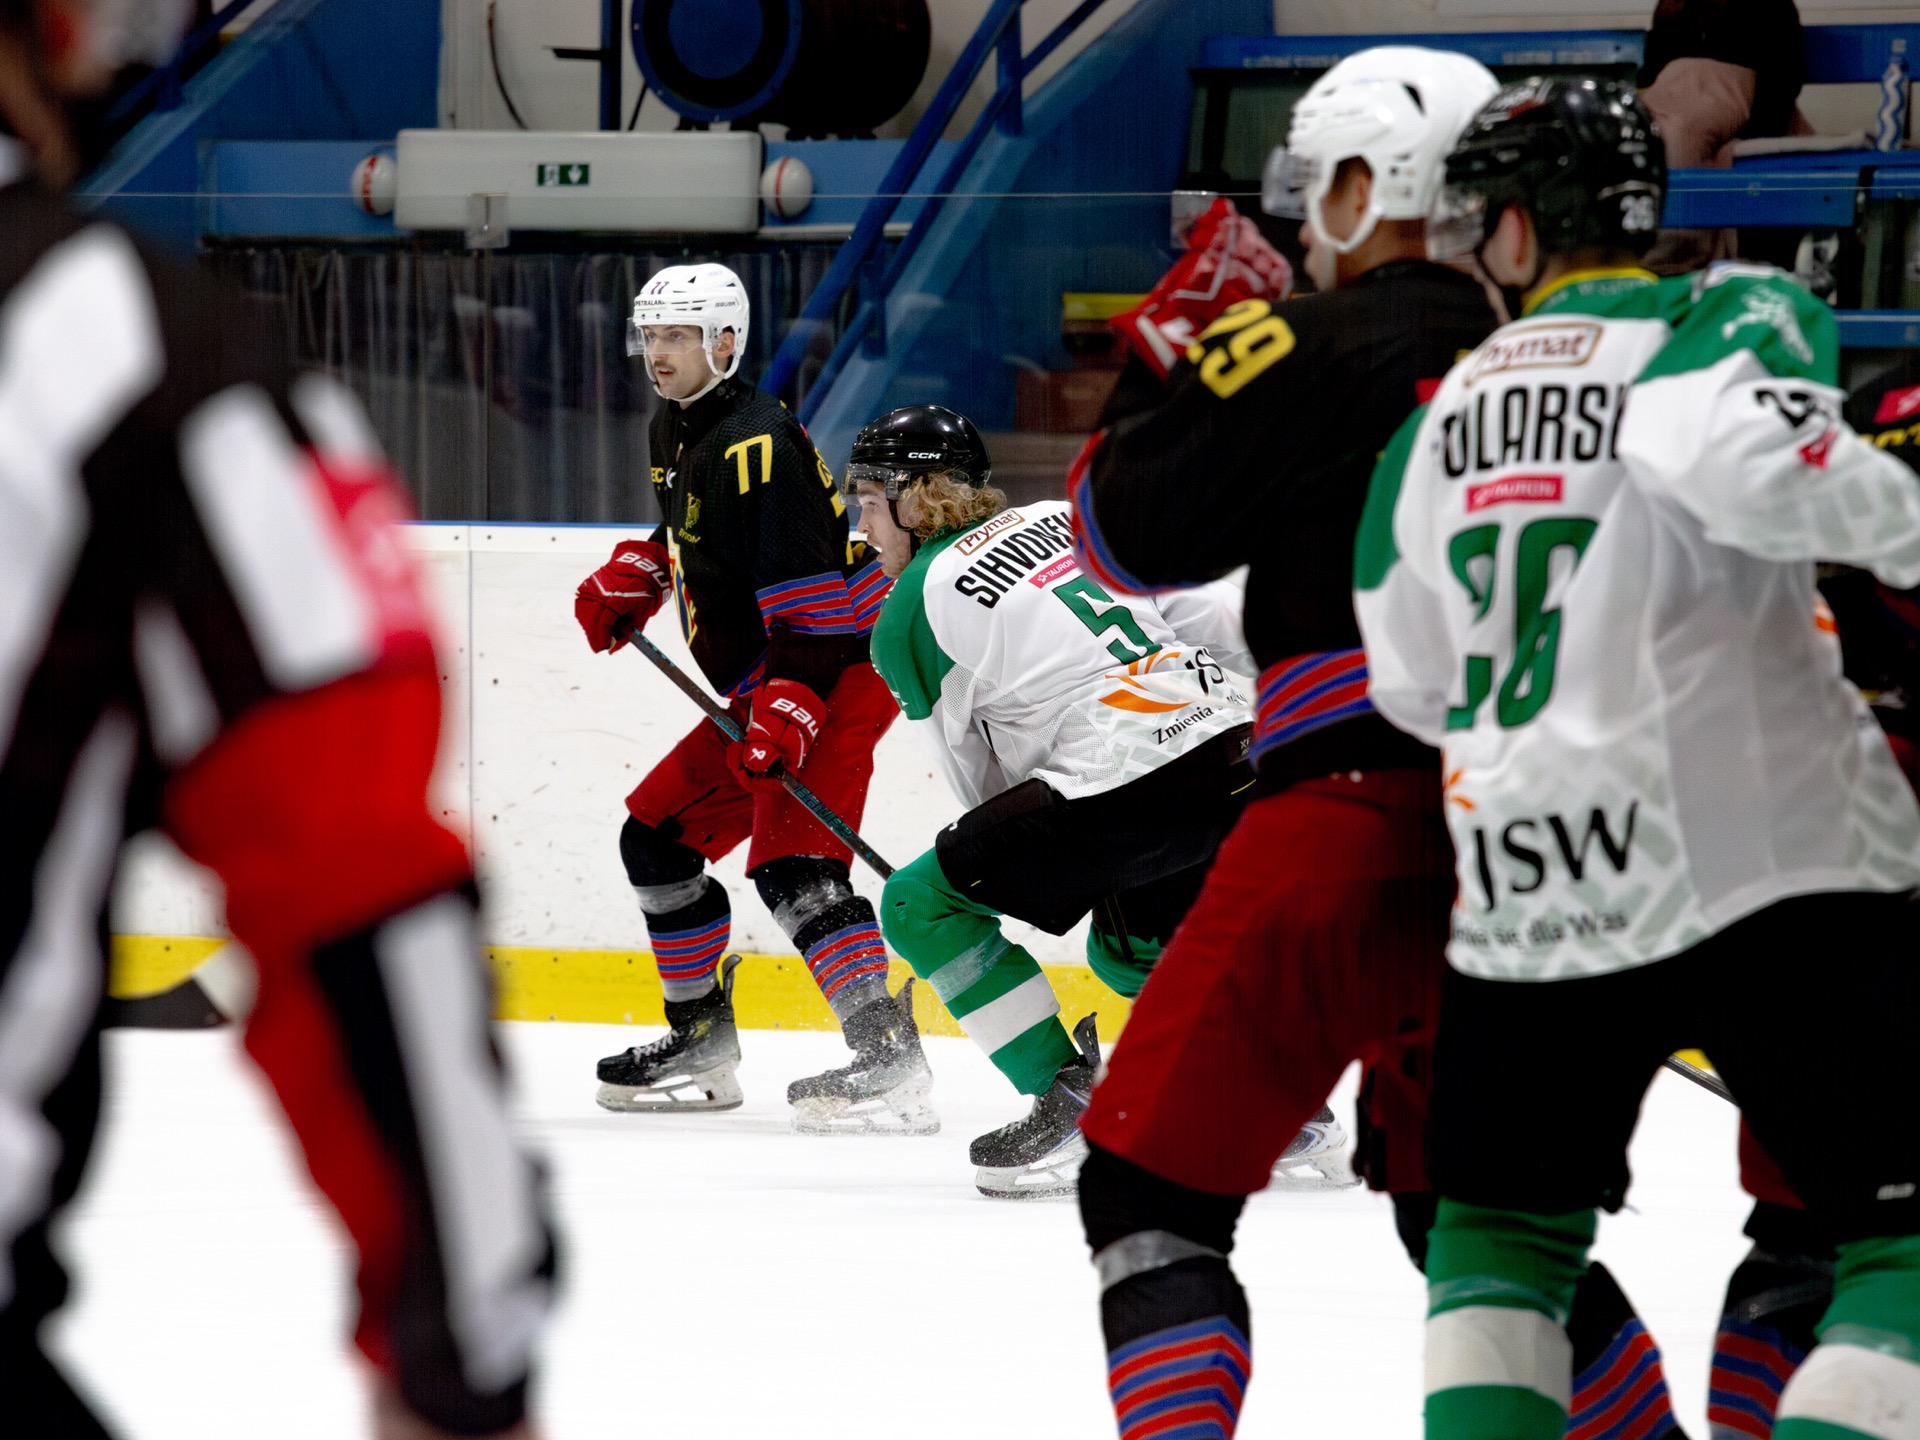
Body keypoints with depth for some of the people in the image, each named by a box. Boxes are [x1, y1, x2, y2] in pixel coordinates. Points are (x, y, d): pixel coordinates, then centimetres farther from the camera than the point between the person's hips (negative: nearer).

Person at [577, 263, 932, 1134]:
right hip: (760, 690, 11)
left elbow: (811, 601, -26)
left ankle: (888, 1059, -32)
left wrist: (787, 715, -34)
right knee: (658, 836, 13)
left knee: (791, 864, -24)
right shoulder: (673, 432, 11)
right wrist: (629, 581, 16)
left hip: (838, 672, -11)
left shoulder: (756, 447, -20)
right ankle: (702, 1045, 22)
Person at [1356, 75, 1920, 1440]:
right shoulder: (1727, 315, -2)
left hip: (1527, 899, 5)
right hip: (1769, 860, -5)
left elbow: (1414, 685, 21)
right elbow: (1738, 446, -26)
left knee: (1500, 1223, 23)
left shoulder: (1442, 414, 16)